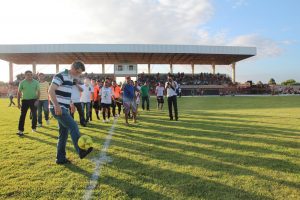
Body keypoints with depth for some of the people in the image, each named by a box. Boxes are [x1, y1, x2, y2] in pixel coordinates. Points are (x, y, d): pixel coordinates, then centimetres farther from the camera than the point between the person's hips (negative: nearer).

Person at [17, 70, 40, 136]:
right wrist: (18, 103, 1)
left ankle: (34, 128, 20)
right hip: (25, 100, 0)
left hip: (33, 100, 0)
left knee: (34, 115, 2)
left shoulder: (36, 82, 0)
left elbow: (38, 92, 2)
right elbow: (19, 93, 4)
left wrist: (37, 100, -10)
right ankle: (20, 130, 0)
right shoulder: (22, 83, 0)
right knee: (22, 115, -2)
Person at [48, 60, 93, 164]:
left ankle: (61, 158, 17)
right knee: (73, 126, -18)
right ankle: (81, 151, -17)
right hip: (57, 109, -9)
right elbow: (51, 91, -22)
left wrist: (70, 104, 25)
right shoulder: (61, 76, -12)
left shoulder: (70, 78, 16)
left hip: (63, 109, 10)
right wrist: (57, 106, -29)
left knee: (63, 134, 10)